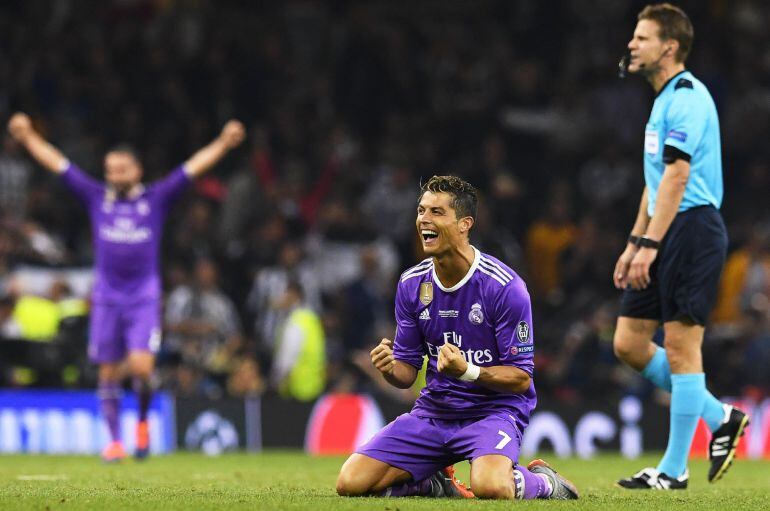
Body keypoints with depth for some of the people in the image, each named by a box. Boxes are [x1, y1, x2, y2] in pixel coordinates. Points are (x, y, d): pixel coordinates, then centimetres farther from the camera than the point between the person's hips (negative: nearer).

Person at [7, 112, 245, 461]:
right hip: (106, 298, 2)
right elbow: (57, 163, 7)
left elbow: (193, 167, 1)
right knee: (108, 372, 2)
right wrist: (28, 137, 3)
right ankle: (115, 441, 11)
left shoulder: (156, 198, 4)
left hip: (144, 298, -2)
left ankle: (143, 420, 12)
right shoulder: (96, 198, 7)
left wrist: (224, 143, -8)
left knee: (141, 367, -15)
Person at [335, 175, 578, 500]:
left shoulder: (504, 286, -14)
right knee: (351, 483, -12)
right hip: (433, 410, 5)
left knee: (490, 488, -37)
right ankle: (434, 483, 16)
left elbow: (521, 378, -12)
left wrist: (467, 371, -29)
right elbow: (407, 372, 9)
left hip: (494, 409, -5)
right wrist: (390, 369, -16)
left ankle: (541, 481, 0)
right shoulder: (410, 284, 3)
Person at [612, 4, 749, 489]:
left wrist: (650, 244, -23)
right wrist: (635, 242, 23)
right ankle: (720, 417, 18)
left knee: (680, 347, -6)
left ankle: (674, 469, -1)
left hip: (692, 230, -10)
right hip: (665, 236, 10)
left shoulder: (687, 96, -12)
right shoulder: (664, 99, 19)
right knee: (629, 343, 7)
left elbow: (676, 176, -20)